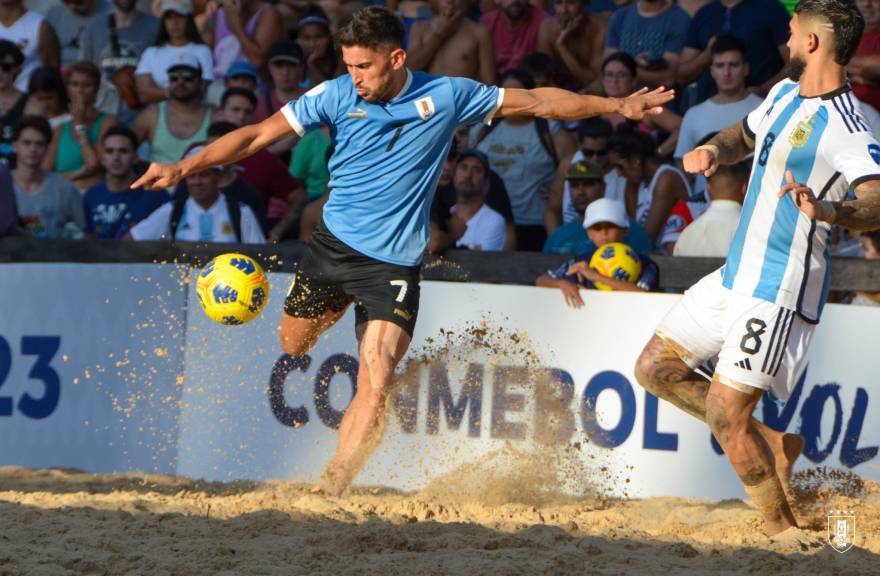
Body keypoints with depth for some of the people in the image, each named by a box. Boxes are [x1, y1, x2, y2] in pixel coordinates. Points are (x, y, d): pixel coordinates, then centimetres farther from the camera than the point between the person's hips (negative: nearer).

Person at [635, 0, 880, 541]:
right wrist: (714, 150, 6)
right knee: (656, 368, 12)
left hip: (781, 290, -10)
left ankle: (784, 531, 2)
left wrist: (826, 210, -55)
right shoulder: (785, 93, 10)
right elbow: (745, 135, 29)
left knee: (724, 412, -14)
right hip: (737, 274, 10)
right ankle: (774, 446, 19)